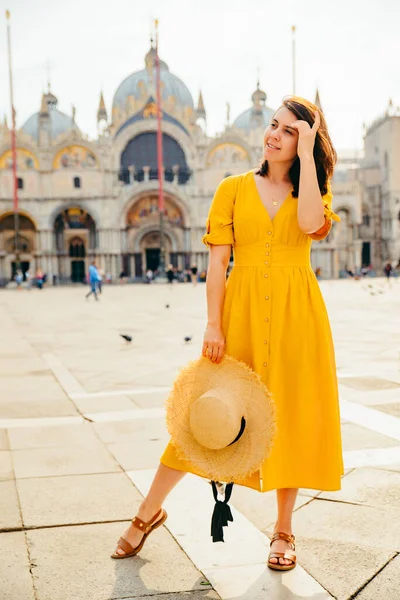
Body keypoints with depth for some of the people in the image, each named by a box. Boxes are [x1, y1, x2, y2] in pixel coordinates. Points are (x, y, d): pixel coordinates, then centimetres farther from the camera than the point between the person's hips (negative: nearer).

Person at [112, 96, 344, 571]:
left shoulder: (312, 189, 9)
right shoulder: (234, 188, 6)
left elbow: (310, 223, -16)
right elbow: (217, 261, 1)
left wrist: (307, 153, -11)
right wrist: (213, 325, -8)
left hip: (296, 315, 1)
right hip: (242, 310, -1)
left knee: (292, 414, 5)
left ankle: (283, 529, 22)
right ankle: (149, 511, 19)